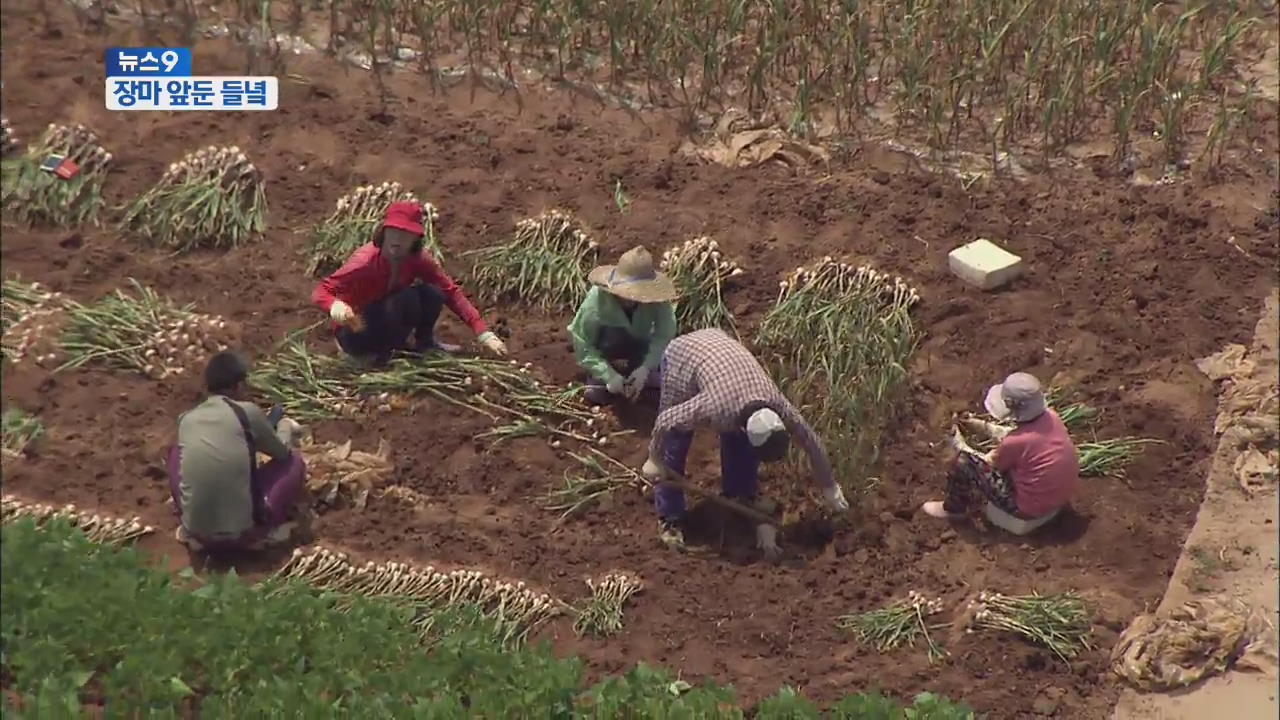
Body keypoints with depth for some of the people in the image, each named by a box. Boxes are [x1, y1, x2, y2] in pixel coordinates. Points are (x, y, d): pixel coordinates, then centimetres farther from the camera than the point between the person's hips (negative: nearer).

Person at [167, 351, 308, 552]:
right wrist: (285, 426, 33)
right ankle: (263, 532, 10)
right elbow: (282, 452, 11)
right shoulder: (248, 412, -6)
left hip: (197, 533, 4)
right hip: (242, 533, -3)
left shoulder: (186, 419, 5)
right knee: (294, 460, 15)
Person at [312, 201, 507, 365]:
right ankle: (383, 354, -11)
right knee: (407, 299, -31)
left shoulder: (418, 259, -13)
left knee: (432, 294, -18)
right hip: (356, 332, -5)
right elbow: (320, 292, -26)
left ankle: (425, 341, 6)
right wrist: (336, 306, -51)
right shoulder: (365, 260, -28)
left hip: (386, 322, 5)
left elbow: (451, 291, -10)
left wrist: (483, 333, -18)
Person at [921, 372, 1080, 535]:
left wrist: (957, 443, 5)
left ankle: (954, 509, 20)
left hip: (1030, 511, -8)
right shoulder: (1052, 417, -10)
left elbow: (987, 465, -7)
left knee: (963, 461, -7)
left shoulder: (1016, 442, -30)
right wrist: (984, 425, 15)